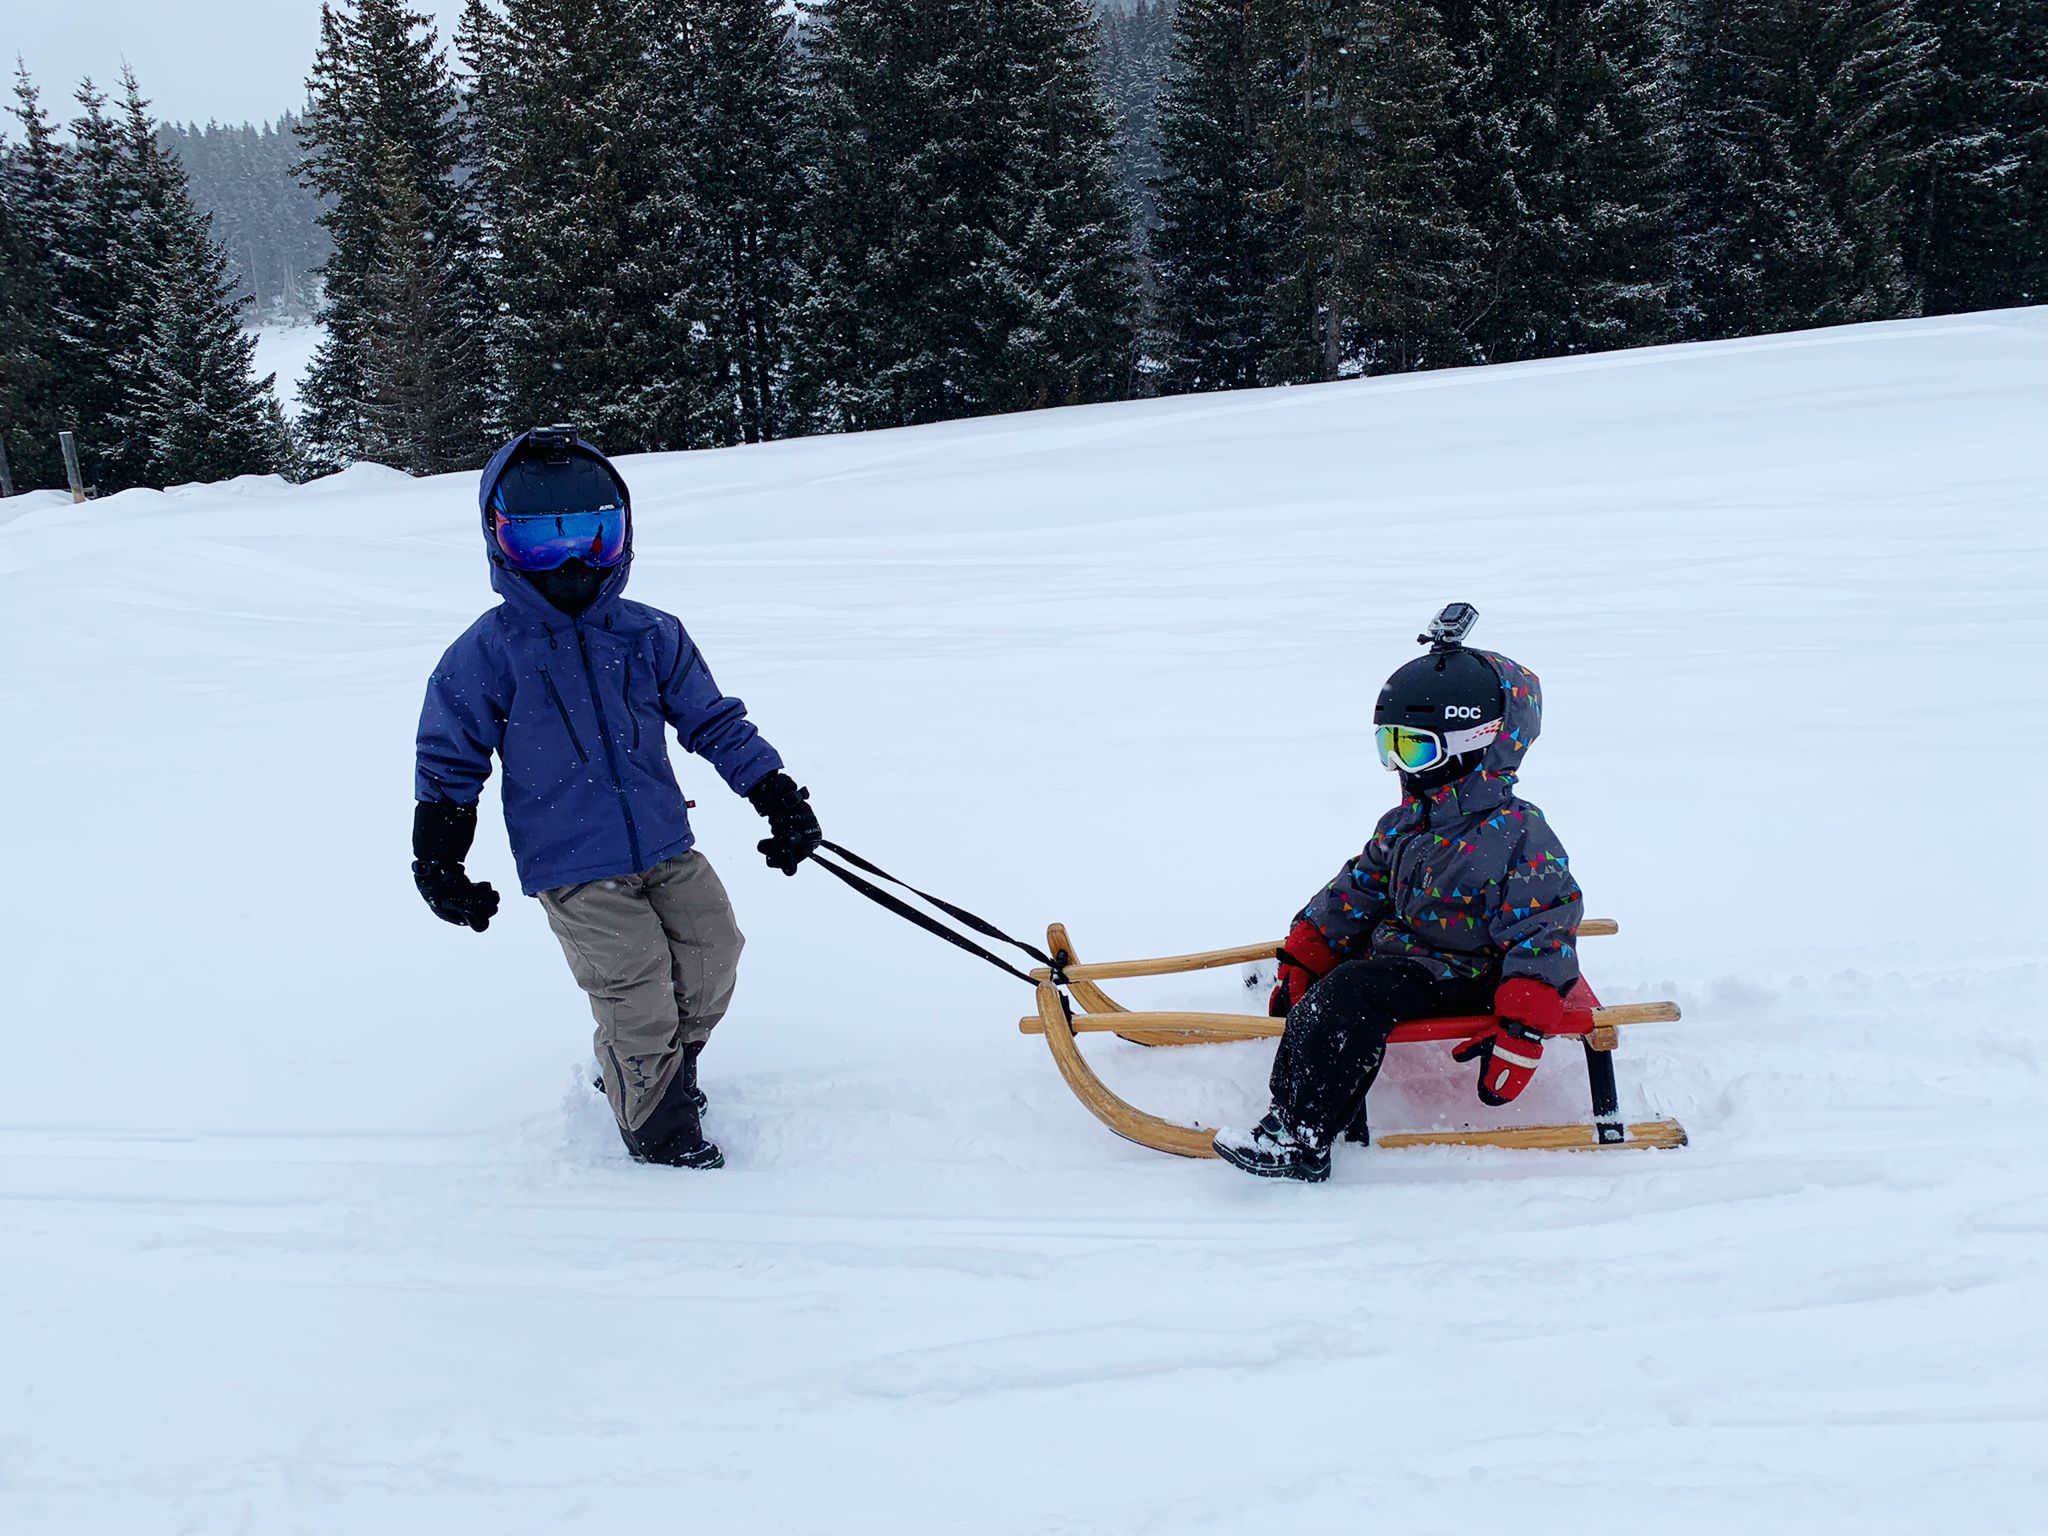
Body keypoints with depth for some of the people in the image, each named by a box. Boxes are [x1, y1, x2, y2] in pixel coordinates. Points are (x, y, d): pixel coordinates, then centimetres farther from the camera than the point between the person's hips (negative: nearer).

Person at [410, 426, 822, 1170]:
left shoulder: (650, 635, 4)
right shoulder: (486, 655, -5)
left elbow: (713, 719, 10)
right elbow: (448, 761, 2)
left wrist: (778, 795, 6)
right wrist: (438, 864, 0)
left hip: (669, 849, 5)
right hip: (575, 872, -4)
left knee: (711, 963, 7)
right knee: (638, 997, -8)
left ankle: (665, 1071, 36)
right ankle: (655, 1126, 16)